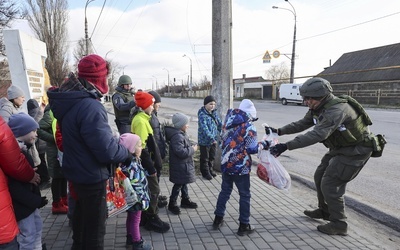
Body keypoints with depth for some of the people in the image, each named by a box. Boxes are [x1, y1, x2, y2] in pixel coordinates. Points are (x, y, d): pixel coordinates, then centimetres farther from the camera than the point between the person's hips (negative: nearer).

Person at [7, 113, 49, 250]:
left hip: (29, 201, 10)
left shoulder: (24, 148, 8)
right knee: (28, 237, 2)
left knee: (37, 227, 22)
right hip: (21, 204, -10)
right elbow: (13, 187, -26)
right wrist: (35, 200, -22)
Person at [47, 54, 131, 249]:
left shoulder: (69, 101, 2)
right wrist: (127, 153, -10)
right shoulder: (90, 107, -30)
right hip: (91, 175, -10)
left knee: (82, 214, 29)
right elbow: (107, 150, -31)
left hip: (76, 170, 10)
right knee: (95, 226, 9)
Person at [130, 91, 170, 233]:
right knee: (153, 190, 0)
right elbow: (142, 148, -25)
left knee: (148, 189, 18)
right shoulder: (140, 121, -21)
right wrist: (151, 167, -21)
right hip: (145, 163, -10)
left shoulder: (141, 118, 11)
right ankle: (151, 219, 13)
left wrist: (153, 163, 20)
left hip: (145, 162, 10)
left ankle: (145, 217, 30)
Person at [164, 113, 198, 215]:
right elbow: (180, 151, -32)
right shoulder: (177, 136, -26)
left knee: (184, 183, 21)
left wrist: (192, 146, 4)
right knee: (178, 184, 0)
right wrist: (192, 149, -20)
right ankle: (172, 204, 14)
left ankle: (185, 200, 35)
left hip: (184, 164, 10)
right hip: (179, 165, -10)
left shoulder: (182, 134, 8)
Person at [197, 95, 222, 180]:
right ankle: (205, 172, 25)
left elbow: (220, 123, 9)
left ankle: (210, 169, 39)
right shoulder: (202, 114, -21)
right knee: (205, 158, 10)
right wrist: (211, 138, -32)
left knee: (212, 156, 21)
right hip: (205, 140, -7)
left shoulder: (214, 112, 2)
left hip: (214, 139, 7)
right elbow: (204, 128, -28)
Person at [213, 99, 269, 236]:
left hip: (225, 163, 6)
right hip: (240, 167, -6)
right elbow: (252, 149, -16)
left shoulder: (228, 122, 5)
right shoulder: (249, 127, -14)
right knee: (244, 195, 8)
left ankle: (218, 219, 28)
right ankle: (244, 226, 15)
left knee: (225, 191, 20)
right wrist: (264, 144, -1)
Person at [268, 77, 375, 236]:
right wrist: (279, 131, -6)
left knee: (330, 184, -9)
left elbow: (317, 135, -43)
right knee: (320, 176, 14)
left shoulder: (336, 110, -33)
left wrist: (286, 146, -47)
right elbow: (302, 124, 7)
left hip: (356, 150, -10)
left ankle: (339, 224, 7)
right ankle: (324, 211, 33)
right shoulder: (318, 108, -3)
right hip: (338, 148, 10)